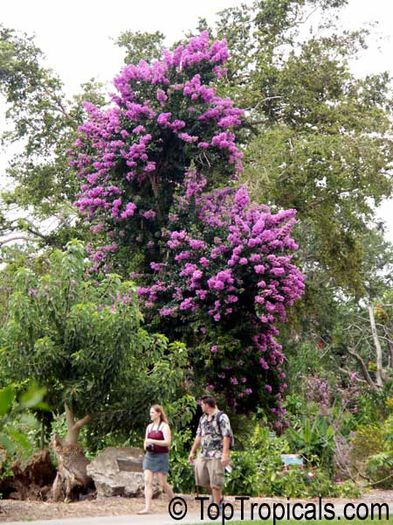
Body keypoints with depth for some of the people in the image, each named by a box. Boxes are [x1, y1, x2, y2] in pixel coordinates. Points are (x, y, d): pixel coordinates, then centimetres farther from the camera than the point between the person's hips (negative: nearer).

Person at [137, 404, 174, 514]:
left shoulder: (164, 426, -6)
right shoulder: (149, 426, 13)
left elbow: (167, 442, -16)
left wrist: (152, 441, -22)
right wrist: (146, 445, 0)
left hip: (161, 456, -6)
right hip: (149, 456, 6)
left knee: (163, 483, 1)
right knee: (147, 481, -7)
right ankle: (147, 508, -11)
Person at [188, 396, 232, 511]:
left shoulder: (221, 417, -8)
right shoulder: (203, 418, 15)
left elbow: (227, 436, -14)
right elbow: (199, 436, 21)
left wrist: (225, 454, -20)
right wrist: (192, 452, 19)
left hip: (216, 455, -7)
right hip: (203, 454, 7)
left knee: (215, 481, -4)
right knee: (201, 479, 8)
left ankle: (217, 506, 7)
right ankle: (217, 497, 28)